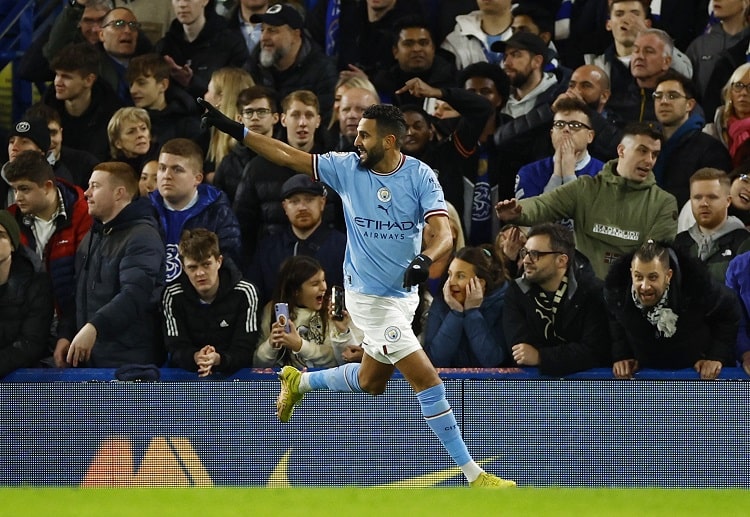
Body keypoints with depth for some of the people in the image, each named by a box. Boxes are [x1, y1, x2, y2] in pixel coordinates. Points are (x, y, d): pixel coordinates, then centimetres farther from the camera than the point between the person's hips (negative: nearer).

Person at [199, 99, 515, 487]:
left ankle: (299, 382, 46)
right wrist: (234, 130, -4)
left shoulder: (421, 176, -8)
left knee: (370, 382, 19)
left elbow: (443, 233, -18)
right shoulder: (347, 168, -7)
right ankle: (473, 475, -9)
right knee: (428, 382, -11)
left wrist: (425, 258, -39)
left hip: (405, 293, 4)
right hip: (370, 297, -4)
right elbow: (287, 155, 0)